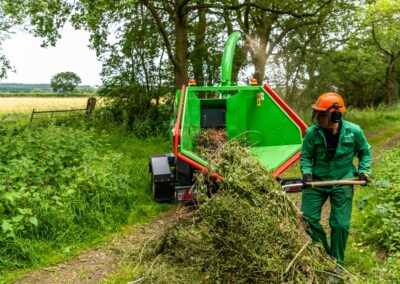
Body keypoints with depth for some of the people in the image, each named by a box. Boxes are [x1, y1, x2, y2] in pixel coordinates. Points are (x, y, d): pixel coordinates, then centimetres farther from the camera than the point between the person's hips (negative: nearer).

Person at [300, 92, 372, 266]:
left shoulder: (354, 131, -10)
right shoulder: (312, 133, -12)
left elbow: (365, 152, 7)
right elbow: (305, 156, -1)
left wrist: (364, 171, -3)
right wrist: (306, 173, -17)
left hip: (342, 183, -1)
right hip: (317, 180, 1)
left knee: (340, 224, 2)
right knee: (308, 218, 2)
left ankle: (337, 261, 25)